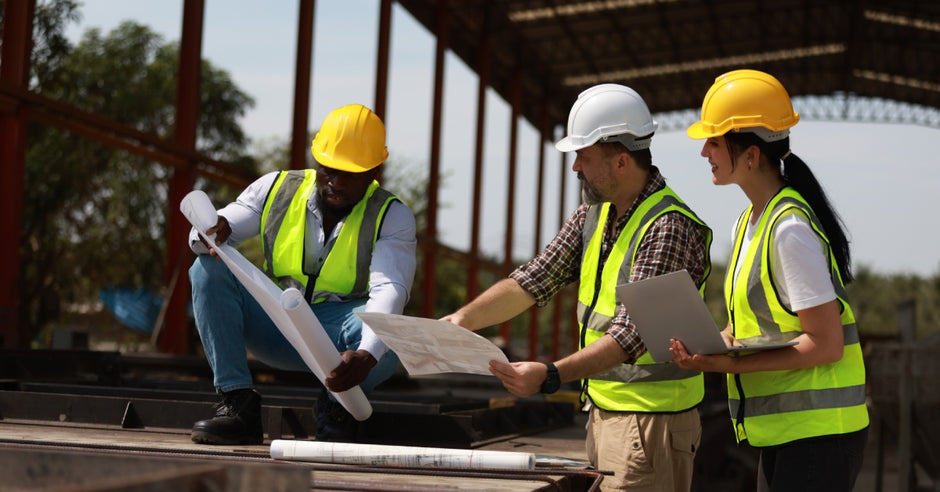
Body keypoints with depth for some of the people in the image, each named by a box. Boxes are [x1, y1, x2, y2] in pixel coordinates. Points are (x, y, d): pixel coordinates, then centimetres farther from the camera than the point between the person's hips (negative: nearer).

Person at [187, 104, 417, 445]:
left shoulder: (392, 217, -8)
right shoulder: (276, 188, 0)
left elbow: (389, 290, -24)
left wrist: (366, 356, -44)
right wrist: (210, 235, -29)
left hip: (341, 334, -3)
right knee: (208, 269, -18)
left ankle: (339, 410, -8)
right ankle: (238, 404, -22)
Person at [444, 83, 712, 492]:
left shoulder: (668, 226, -19)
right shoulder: (592, 214, 8)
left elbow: (632, 332, -27)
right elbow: (534, 279, 6)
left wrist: (552, 375, -37)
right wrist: (463, 318, -8)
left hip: (652, 416, -8)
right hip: (602, 408, 8)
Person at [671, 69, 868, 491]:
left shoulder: (789, 229, -18)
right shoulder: (749, 222, 13)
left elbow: (826, 344, -19)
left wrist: (732, 364, -22)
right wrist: (704, 349, -1)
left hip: (817, 431, -9)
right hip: (783, 429, 9)